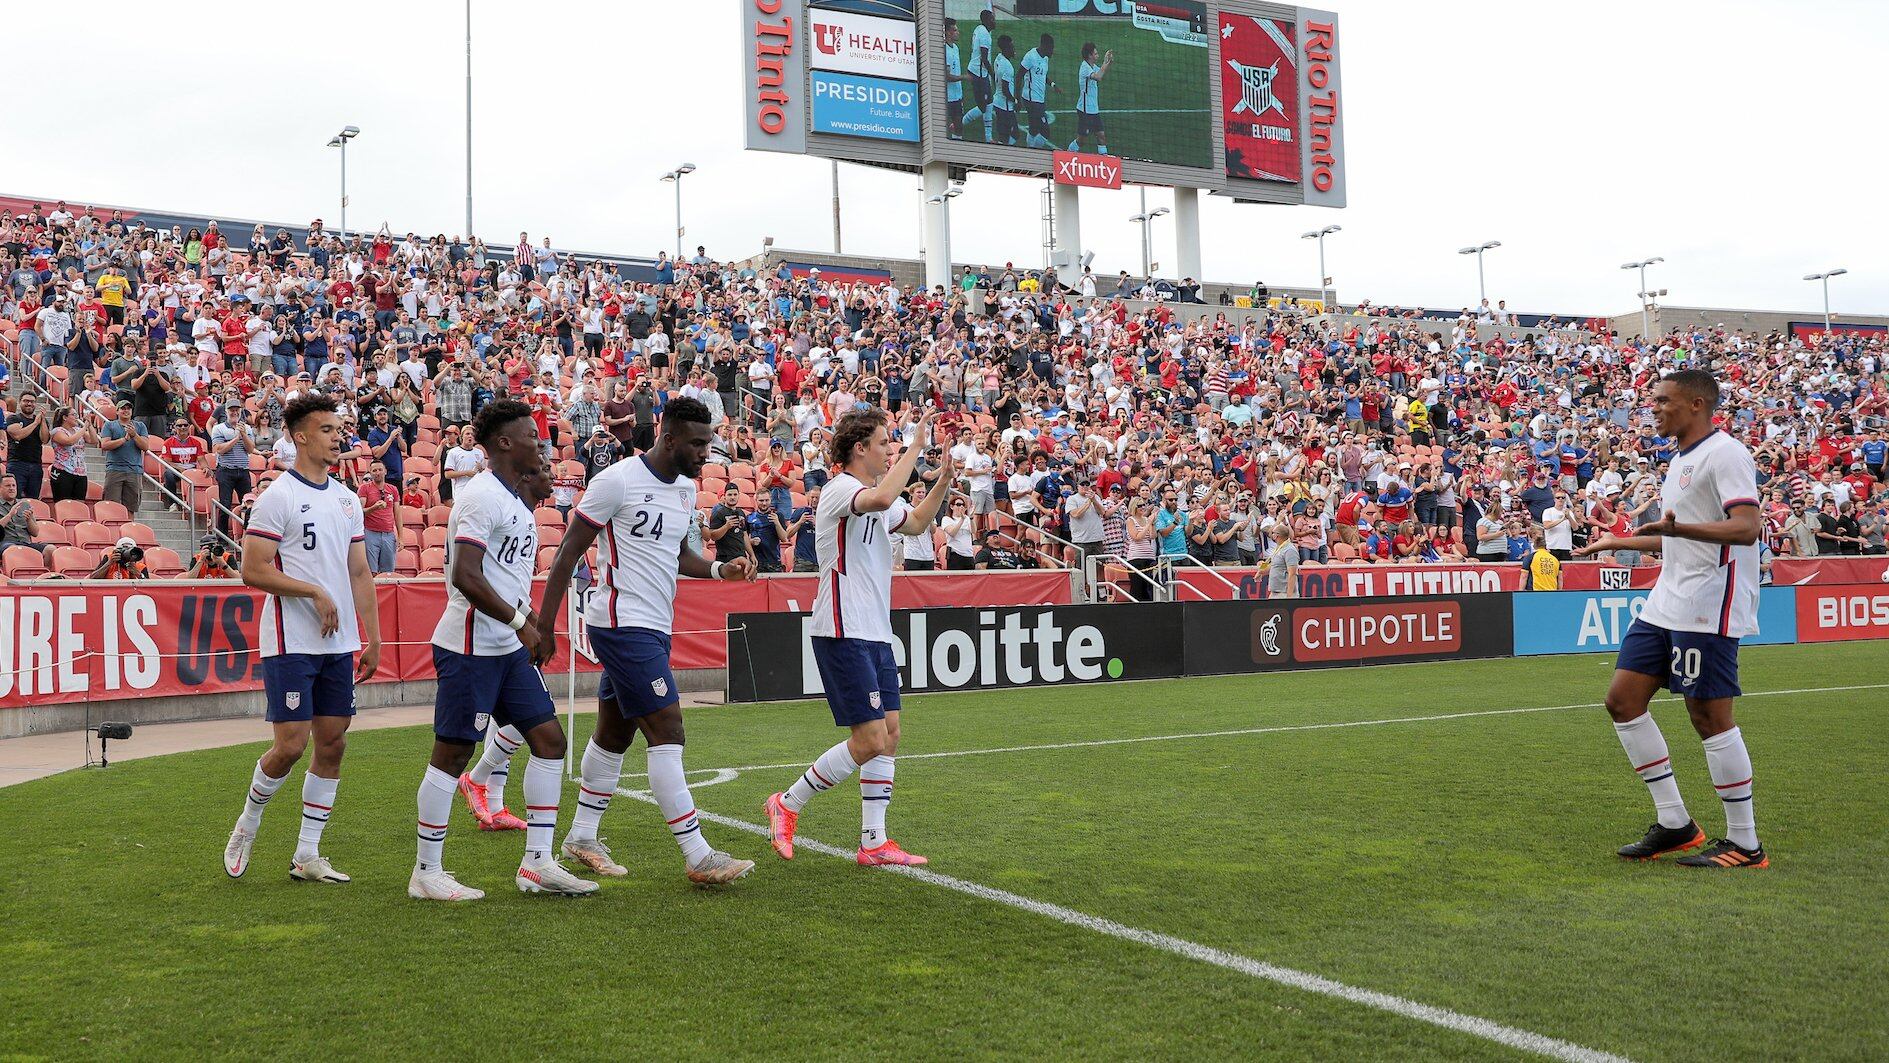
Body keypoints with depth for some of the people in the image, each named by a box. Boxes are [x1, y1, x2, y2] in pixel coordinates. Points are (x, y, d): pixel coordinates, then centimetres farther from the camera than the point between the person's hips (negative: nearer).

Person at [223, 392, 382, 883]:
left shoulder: (347, 499, 14)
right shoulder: (277, 497, -7)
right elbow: (254, 571, -13)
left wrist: (373, 639, 12)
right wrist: (316, 592, -16)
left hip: (340, 643, 7)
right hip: (292, 643, -7)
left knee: (332, 743, 5)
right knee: (290, 745, -8)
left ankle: (307, 855, 14)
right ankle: (247, 825, 19)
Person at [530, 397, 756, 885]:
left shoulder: (686, 488, 12)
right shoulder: (617, 480, -13)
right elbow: (569, 553, -10)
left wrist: (720, 568, 7)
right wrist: (544, 626, -10)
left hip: (655, 627, 9)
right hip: (623, 623, -9)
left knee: (615, 733, 16)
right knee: (667, 733, -11)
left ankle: (581, 837, 29)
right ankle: (698, 856, -9)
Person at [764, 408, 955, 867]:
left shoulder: (874, 496, 16)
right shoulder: (841, 489, -13)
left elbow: (916, 522, 31)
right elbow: (882, 499, -35)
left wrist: (942, 482, 16)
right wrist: (915, 447, -26)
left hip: (876, 635, 10)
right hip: (843, 635, -10)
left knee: (889, 734, 6)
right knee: (870, 739, -10)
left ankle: (874, 842, 11)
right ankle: (787, 804, 6)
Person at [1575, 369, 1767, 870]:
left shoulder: (1724, 453, -10)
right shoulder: (1681, 460, 19)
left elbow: (1746, 527, -23)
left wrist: (1676, 527, -37)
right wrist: (1619, 542, 38)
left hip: (1707, 610, -10)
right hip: (1665, 604, 10)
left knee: (1709, 715, -7)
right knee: (1623, 700, 6)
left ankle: (1745, 844, 5)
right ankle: (1675, 824, 13)